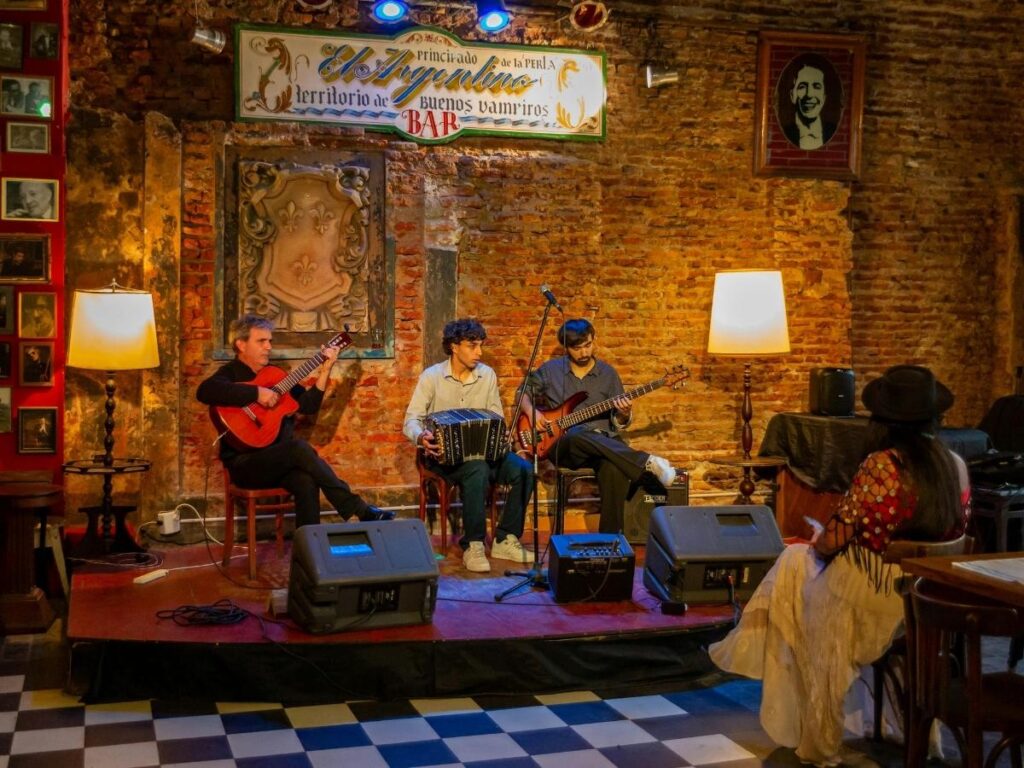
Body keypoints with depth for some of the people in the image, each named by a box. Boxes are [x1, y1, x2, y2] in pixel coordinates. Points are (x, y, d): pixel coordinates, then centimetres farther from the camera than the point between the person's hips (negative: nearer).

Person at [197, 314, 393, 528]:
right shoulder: (230, 373, 0)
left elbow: (308, 405, 11)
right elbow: (205, 391, -23)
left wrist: (325, 370, 1)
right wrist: (256, 392, -25)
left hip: (280, 460, 5)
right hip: (246, 463, -5)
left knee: (306, 481, -29)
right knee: (300, 447, -30)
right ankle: (360, 510, -28)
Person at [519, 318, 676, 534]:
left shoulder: (608, 374, 10)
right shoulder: (550, 370, 9)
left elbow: (617, 424, 10)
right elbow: (523, 393, 20)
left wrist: (623, 415, -14)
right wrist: (531, 411, -1)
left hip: (602, 443, 1)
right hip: (564, 445, -1)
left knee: (615, 469, -37)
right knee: (579, 435, -40)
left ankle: (610, 536, -26)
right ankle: (646, 462, -34)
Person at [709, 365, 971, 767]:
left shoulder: (880, 465, -22)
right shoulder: (956, 466, -3)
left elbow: (834, 540, -19)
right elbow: (954, 536, 9)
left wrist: (816, 544, 5)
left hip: (868, 602, -6)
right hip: (927, 605, 6)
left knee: (794, 562, 22)